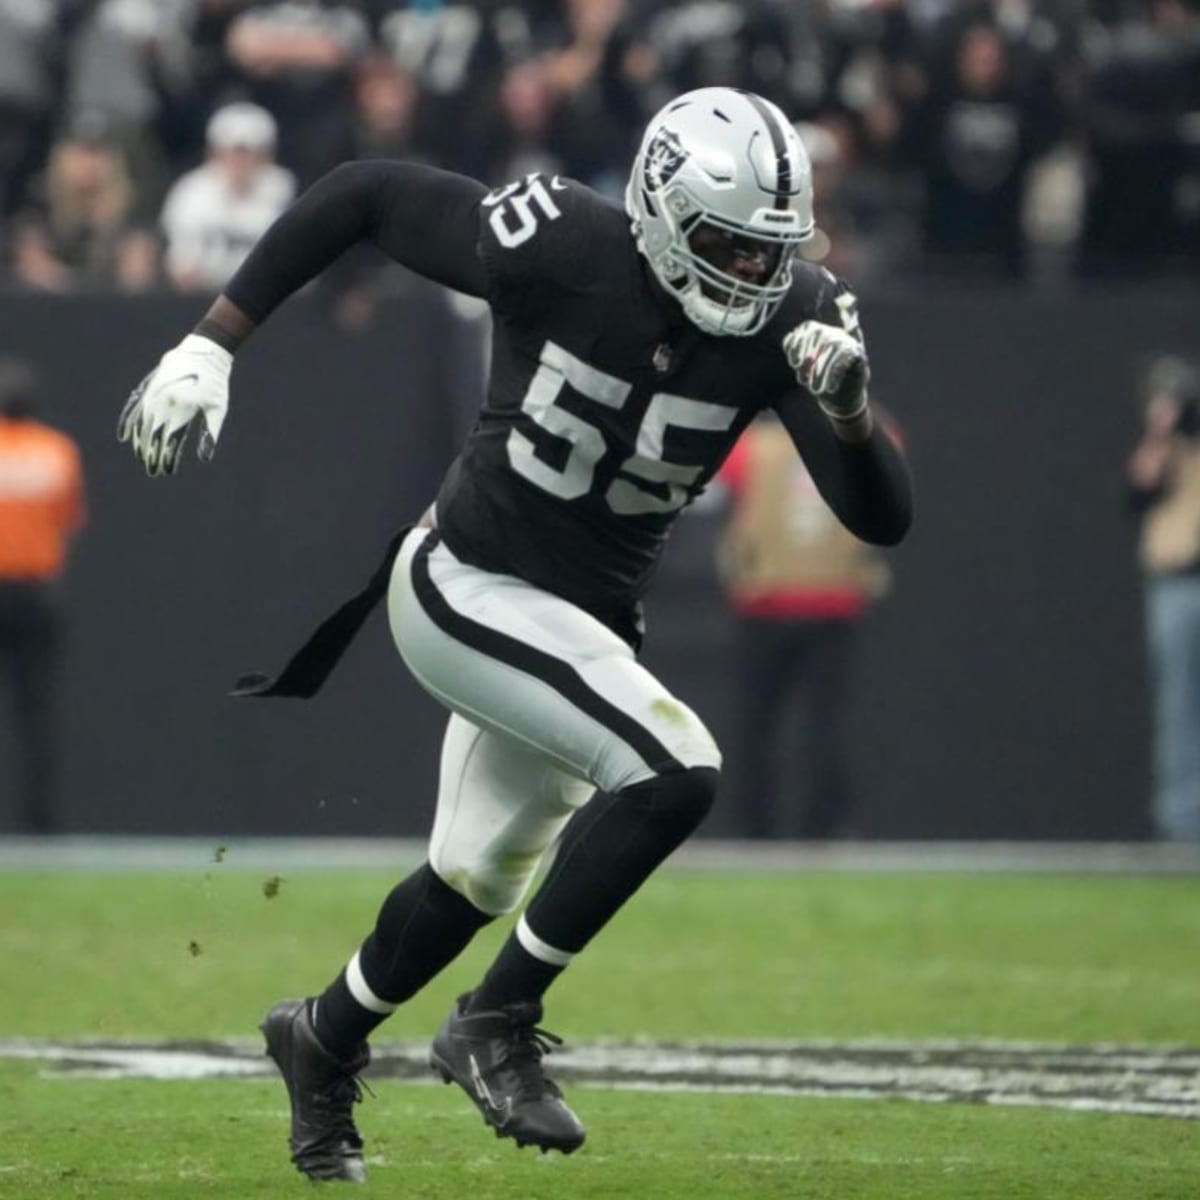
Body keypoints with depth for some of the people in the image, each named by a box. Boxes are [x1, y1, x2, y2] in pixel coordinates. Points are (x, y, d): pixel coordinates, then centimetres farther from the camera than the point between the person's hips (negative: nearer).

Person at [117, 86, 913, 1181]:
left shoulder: (787, 317, -13)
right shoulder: (563, 246, -24)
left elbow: (884, 519, -14)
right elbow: (362, 193, -13)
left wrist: (847, 411, -35)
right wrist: (211, 344, -13)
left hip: (587, 620, 7)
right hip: (468, 588, -7)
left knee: (474, 882, 22)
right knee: (675, 771, -26)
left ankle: (323, 1040, 51)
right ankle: (496, 1026, -11)